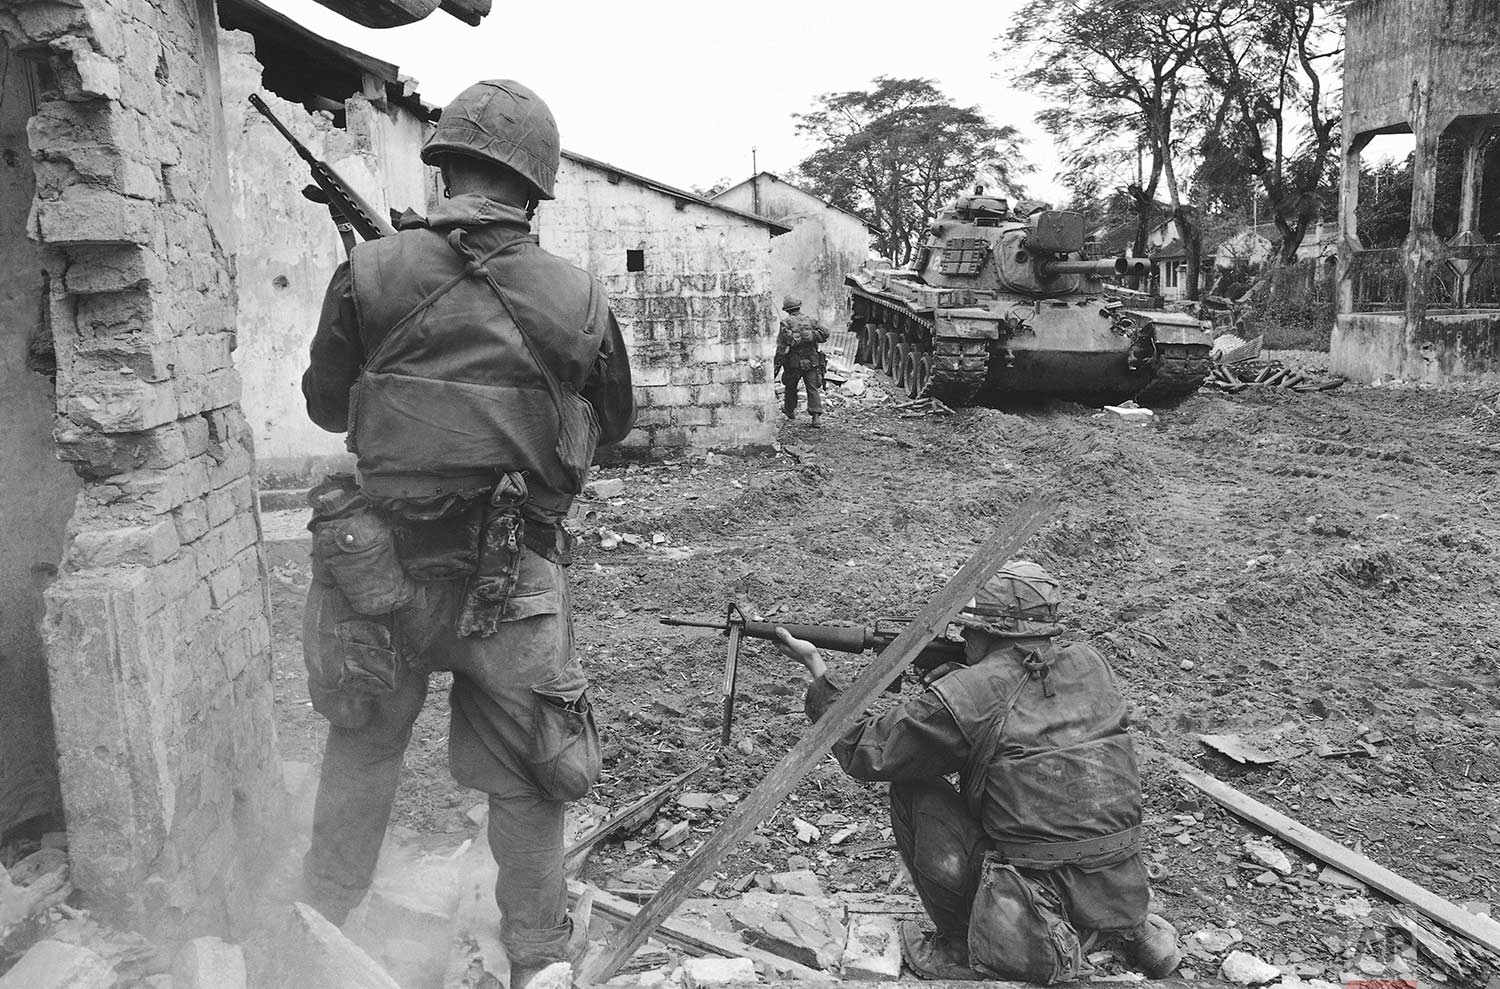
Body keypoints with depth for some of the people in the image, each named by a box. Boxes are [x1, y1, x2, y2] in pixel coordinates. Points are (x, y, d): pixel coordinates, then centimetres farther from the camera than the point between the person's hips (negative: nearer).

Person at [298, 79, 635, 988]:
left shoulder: (370, 274, -8)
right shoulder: (580, 301, -9)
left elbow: (326, 403, 5)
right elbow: (613, 422, 7)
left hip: (381, 563, 1)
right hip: (512, 575, -1)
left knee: (361, 753, 22)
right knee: (525, 778, 15)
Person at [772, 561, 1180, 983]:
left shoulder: (963, 696, -13)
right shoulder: (1090, 664, 4)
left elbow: (865, 751, 1)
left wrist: (816, 669, 12)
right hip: (1124, 896, 7)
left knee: (912, 791, 3)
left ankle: (968, 949, 10)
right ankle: (1133, 930, 22)